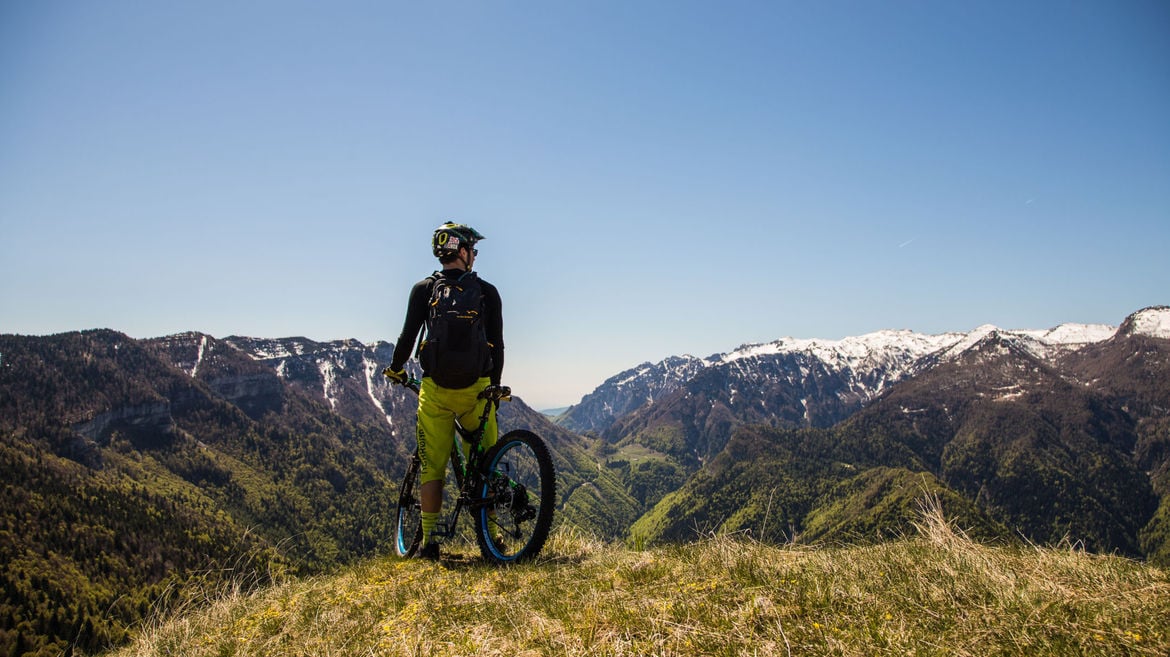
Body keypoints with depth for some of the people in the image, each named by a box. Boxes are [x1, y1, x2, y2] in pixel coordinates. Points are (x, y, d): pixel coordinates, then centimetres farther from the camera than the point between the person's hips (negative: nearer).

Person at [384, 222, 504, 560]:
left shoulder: (423, 289, 2)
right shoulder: (488, 292, 3)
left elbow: (408, 336, -1)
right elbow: (498, 346, 5)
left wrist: (395, 369, 17)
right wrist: (494, 387, 16)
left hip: (435, 389, 0)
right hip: (476, 388, 0)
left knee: (432, 467, 7)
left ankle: (429, 541, 8)